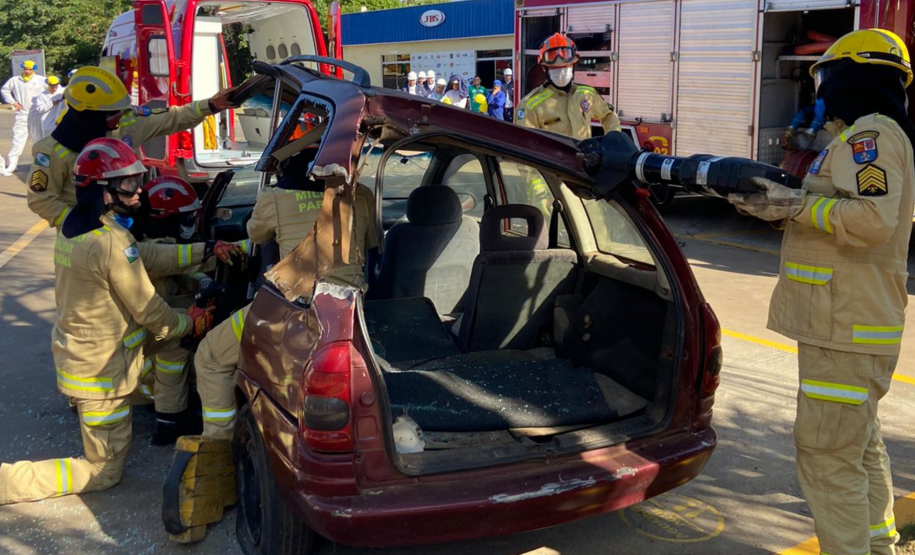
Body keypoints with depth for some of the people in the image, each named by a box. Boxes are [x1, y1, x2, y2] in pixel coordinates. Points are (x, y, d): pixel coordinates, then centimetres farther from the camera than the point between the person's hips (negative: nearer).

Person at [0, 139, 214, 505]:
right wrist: (192, 324, 1)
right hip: (100, 371, -9)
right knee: (105, 472, 5)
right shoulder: (113, 241, -27)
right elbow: (149, 311, -17)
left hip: (71, 354, 9)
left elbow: (148, 257, 7)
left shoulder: (71, 227, 1)